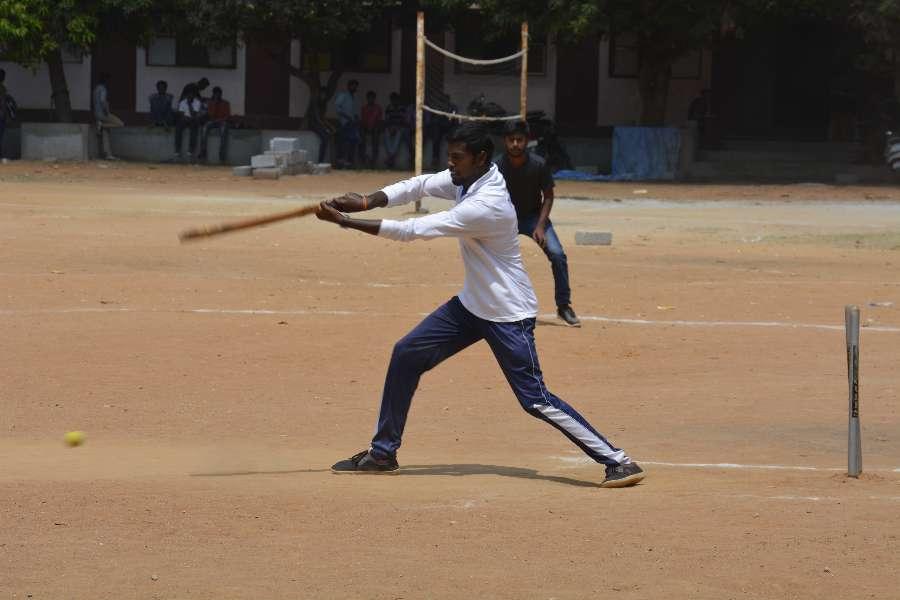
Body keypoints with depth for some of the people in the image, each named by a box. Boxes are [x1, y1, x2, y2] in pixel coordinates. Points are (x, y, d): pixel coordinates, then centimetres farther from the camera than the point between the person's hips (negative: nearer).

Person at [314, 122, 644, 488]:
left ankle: (617, 461, -5)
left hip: (508, 315, -9)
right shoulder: (466, 179, -3)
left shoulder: (485, 207, -29)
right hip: (472, 304, 9)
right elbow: (418, 186, 0)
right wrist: (366, 202, -19)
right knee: (406, 355, 7)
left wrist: (345, 221, -23)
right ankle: (382, 453, 17)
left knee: (535, 399, -11)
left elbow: (413, 231, -27)